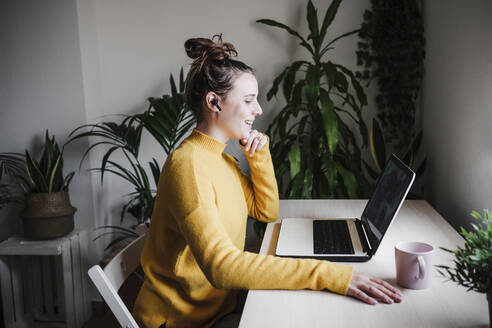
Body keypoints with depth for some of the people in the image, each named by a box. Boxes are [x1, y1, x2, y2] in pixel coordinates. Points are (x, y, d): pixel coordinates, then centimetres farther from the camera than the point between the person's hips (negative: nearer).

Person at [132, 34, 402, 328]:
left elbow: (267, 211, 16)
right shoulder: (189, 166, -24)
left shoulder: (222, 158, 6)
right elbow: (220, 265, -34)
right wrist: (327, 275, -37)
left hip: (219, 302, 8)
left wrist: (260, 156, 1)